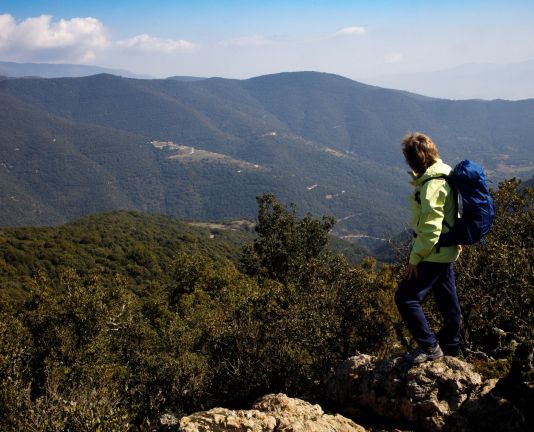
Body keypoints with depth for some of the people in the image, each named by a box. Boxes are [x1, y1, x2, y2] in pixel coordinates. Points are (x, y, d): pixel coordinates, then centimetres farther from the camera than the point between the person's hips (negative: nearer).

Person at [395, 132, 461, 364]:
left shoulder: (433, 184, -24)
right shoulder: (443, 174, 7)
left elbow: (431, 227, -27)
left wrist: (415, 257, -19)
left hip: (433, 253, -10)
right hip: (447, 251, 10)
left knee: (406, 297, -5)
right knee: (447, 299, 20)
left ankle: (429, 346, 4)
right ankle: (450, 346, 35)